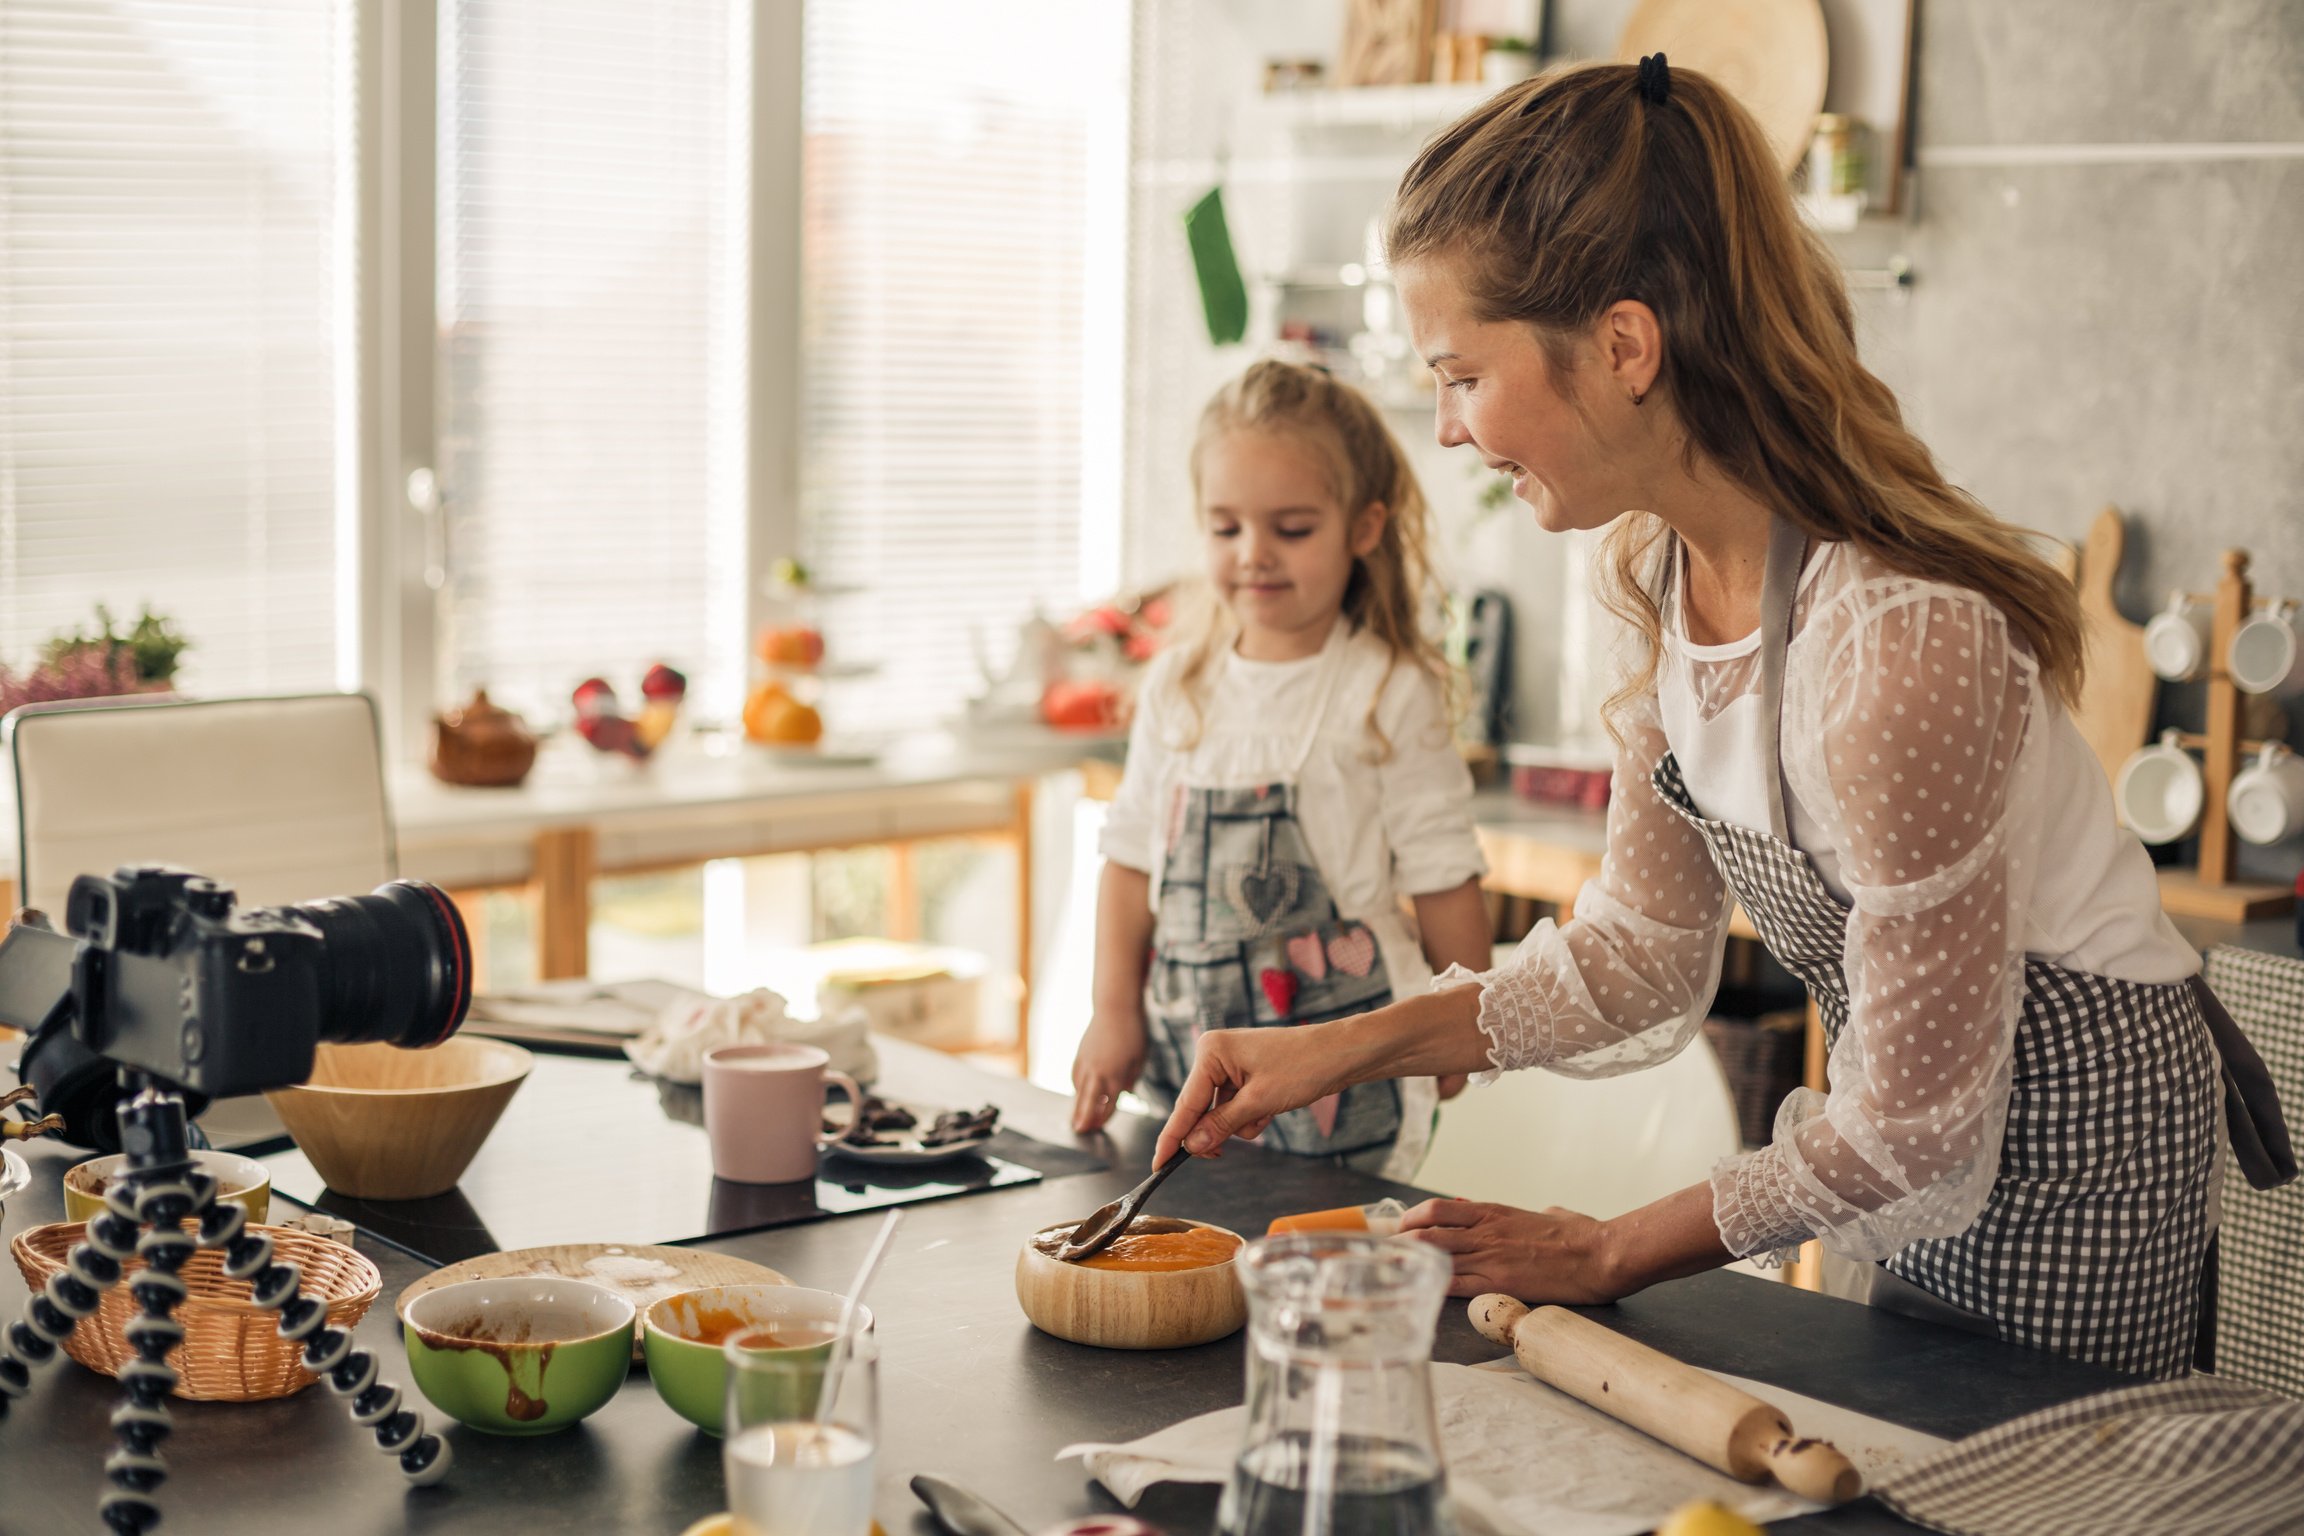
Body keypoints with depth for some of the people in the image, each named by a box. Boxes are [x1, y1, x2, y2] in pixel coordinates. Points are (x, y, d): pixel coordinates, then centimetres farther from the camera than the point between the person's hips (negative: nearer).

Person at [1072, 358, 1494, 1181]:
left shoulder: (1388, 693, -6)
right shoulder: (1178, 683, 8)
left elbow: (1442, 879, -3)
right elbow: (1133, 857, 13)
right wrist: (1115, 1011, 7)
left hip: (1339, 1066, -4)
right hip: (1185, 1048, 5)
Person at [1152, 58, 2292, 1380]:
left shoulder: (1899, 640, -34)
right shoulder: (1665, 570, -7)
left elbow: (1914, 1119, -25)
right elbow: (1644, 947, 3)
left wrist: (1607, 1256, -14)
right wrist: (1341, 1050, -5)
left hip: (2071, 1152, -8)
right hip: (1935, 1123, 8)